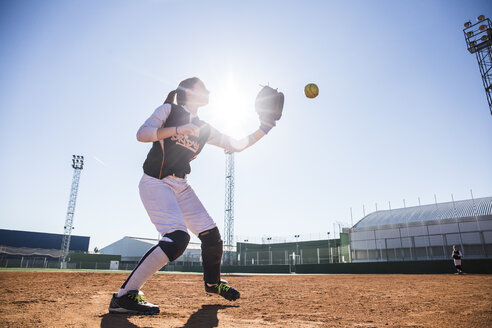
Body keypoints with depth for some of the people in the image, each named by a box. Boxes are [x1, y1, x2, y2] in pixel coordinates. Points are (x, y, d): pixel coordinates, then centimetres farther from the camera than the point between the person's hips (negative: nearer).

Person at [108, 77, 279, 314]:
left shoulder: (204, 130, 13)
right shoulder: (169, 110, 0)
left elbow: (237, 145, 14)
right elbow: (142, 134, -14)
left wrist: (265, 127, 8)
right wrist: (177, 129, -25)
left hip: (181, 187, 6)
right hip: (155, 182, -6)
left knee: (211, 235, 3)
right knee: (177, 238, -26)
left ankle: (213, 283, 30)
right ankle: (124, 296, -16)